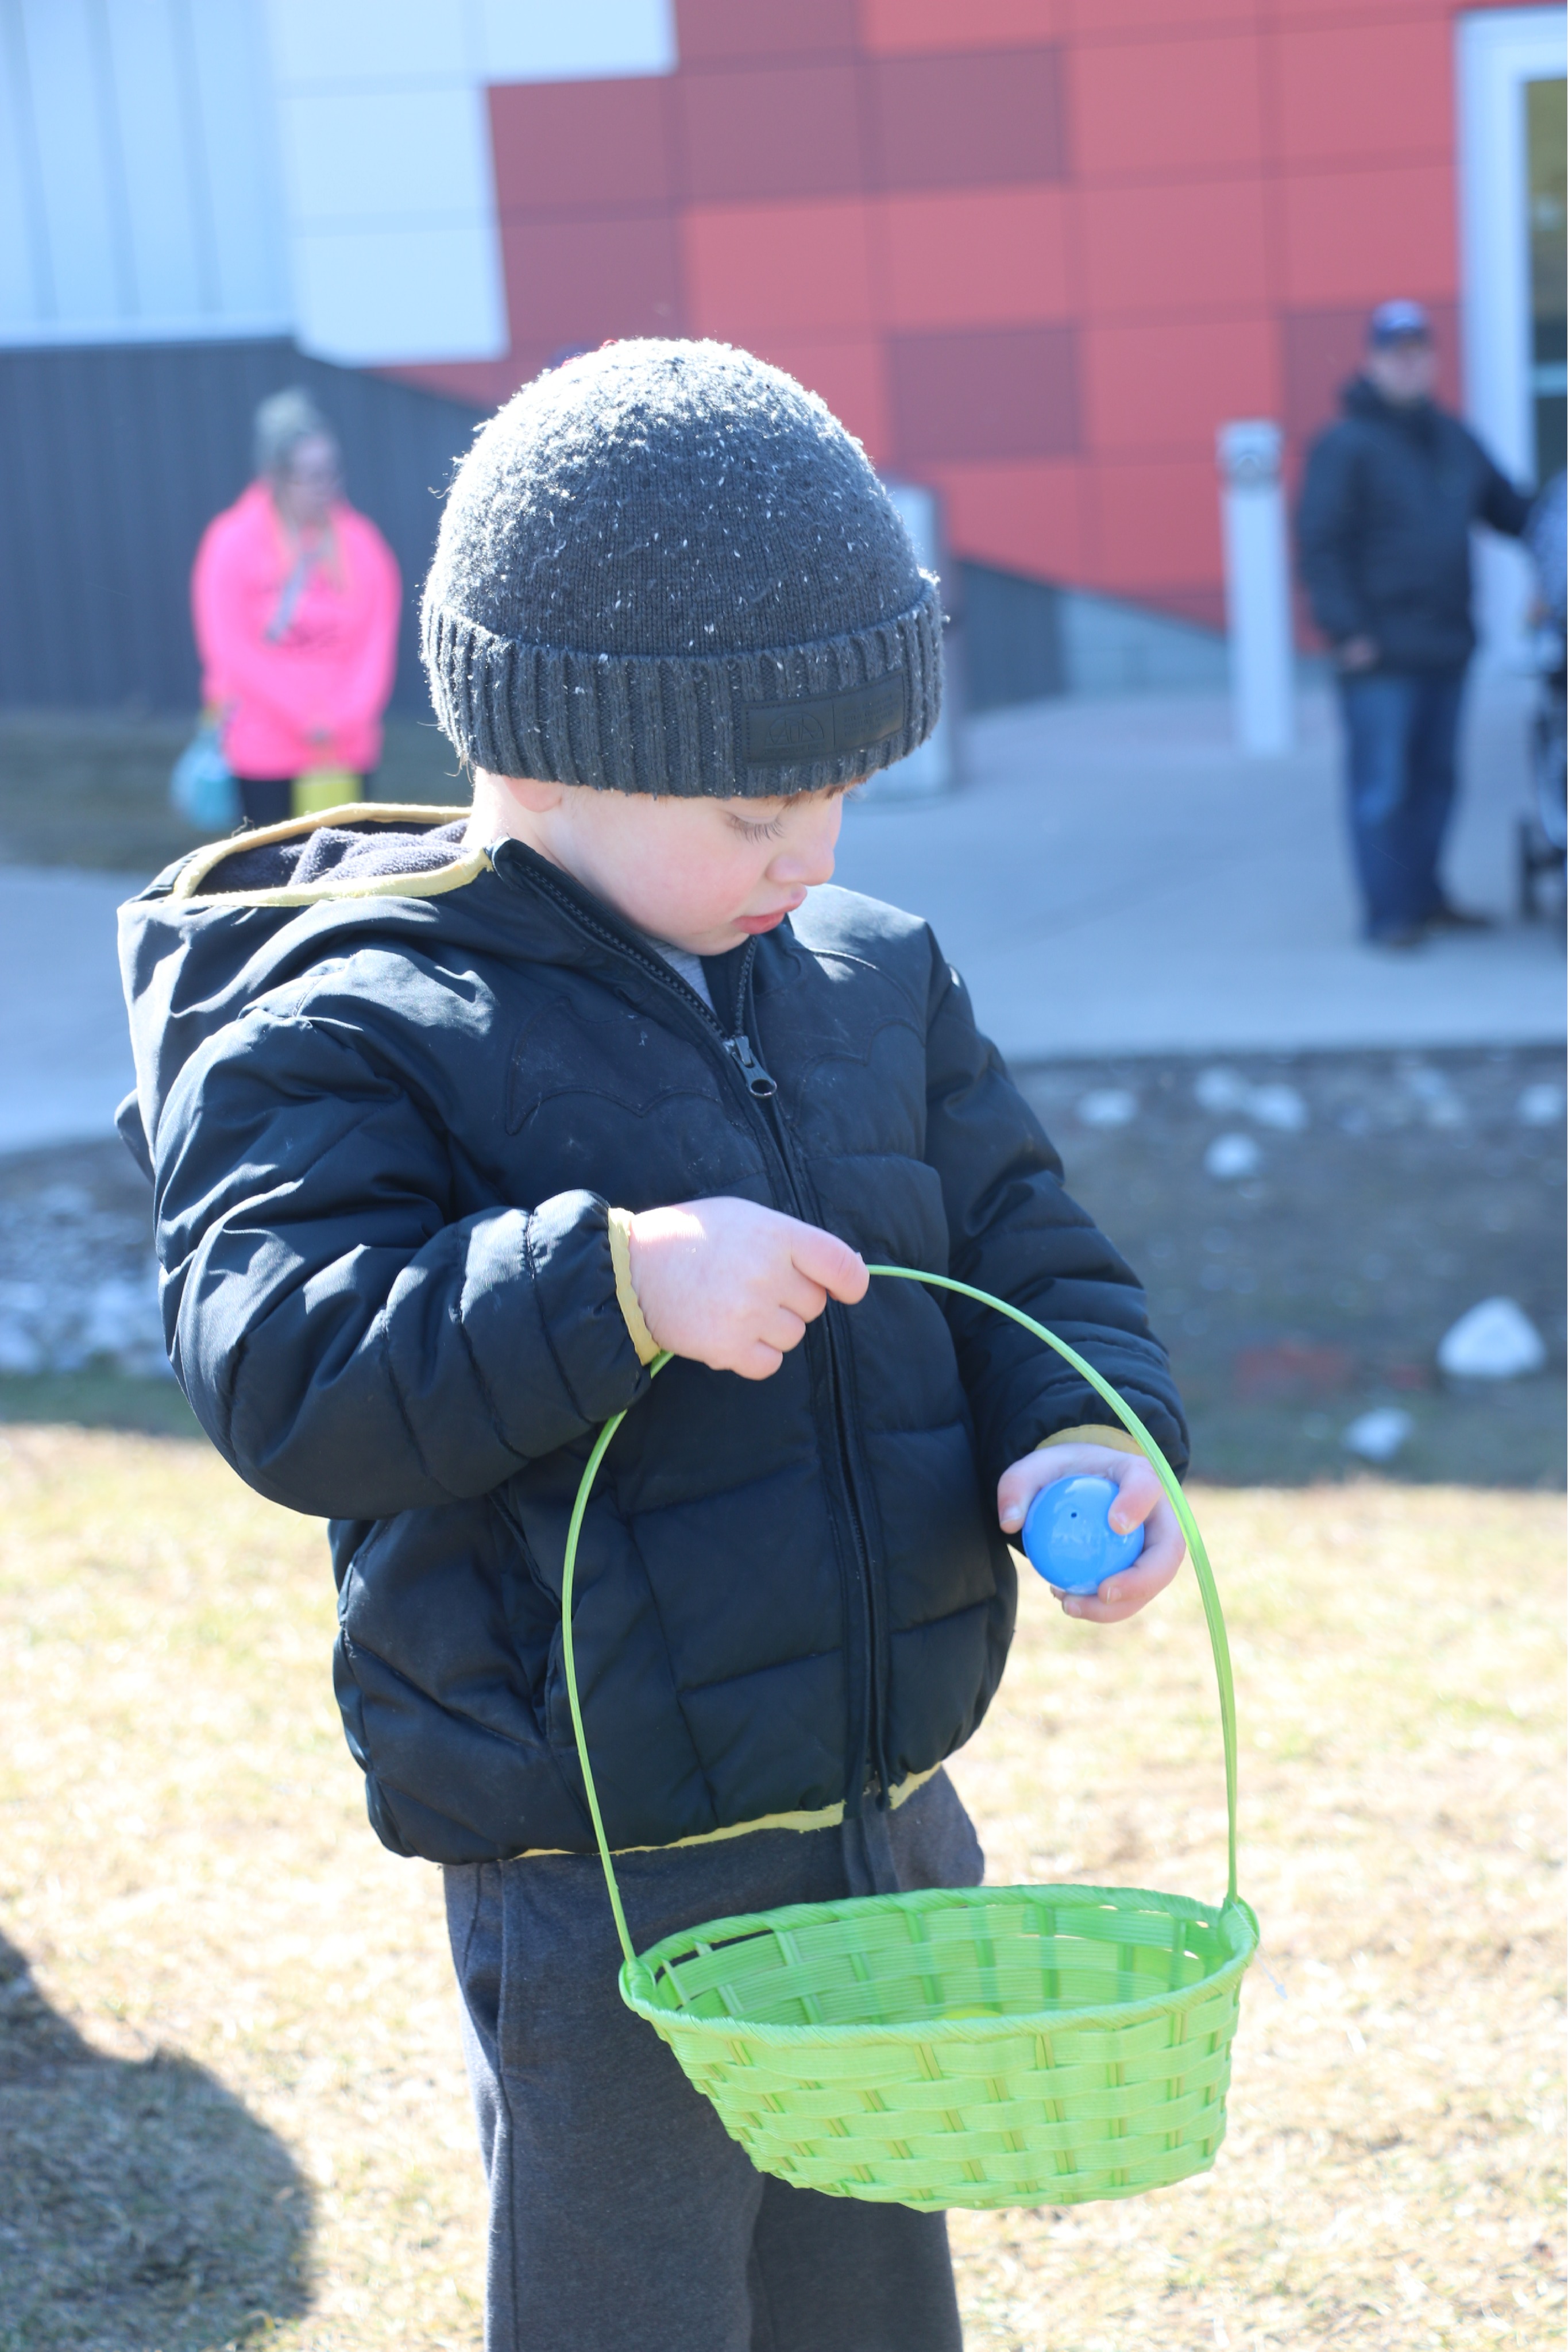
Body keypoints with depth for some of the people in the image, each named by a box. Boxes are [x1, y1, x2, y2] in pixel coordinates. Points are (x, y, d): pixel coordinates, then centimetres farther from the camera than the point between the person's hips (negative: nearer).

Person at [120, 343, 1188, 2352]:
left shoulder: (874, 985, 6)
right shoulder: (347, 1037, -14)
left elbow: (1033, 1260, 12)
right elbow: (280, 1375, -26)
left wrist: (1081, 1434, -10)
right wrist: (612, 1283, -39)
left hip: (891, 1849, 6)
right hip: (605, 1912, -6)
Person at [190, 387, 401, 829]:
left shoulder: (360, 543, 5)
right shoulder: (233, 544, -3)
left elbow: (378, 642, 3)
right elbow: (231, 650, -8)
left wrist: (346, 716, -10)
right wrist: (303, 716, -11)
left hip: (347, 749, 3)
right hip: (265, 750, -2)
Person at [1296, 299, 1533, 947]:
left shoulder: (1453, 441, 15)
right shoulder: (1345, 445, -7)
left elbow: (1509, 507, 26)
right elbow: (1319, 545, -11)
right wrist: (1347, 630, -17)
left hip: (1445, 648, 7)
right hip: (1380, 652, -7)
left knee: (1435, 778, 13)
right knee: (1381, 787, -6)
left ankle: (1426, 896, 23)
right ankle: (1389, 912, -2)